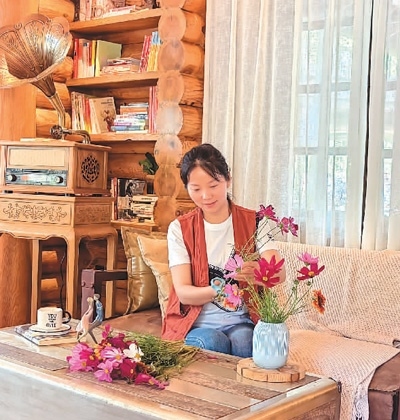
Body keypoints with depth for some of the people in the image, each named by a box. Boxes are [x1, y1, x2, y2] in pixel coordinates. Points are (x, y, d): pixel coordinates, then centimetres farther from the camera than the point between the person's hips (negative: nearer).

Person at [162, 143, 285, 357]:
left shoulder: (253, 222, 2)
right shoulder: (180, 229, 1)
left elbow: (279, 273, -13)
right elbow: (183, 293, -8)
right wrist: (218, 289, -29)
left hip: (241, 322, 1)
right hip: (196, 324, 0)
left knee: (243, 342, -31)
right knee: (213, 343, -31)